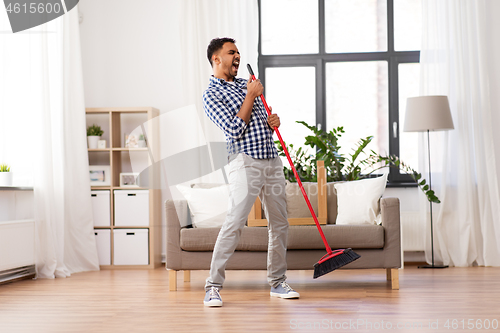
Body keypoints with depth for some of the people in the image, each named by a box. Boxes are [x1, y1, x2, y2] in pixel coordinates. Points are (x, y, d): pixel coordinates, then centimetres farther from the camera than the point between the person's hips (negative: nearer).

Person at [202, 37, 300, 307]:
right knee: (234, 223, -16)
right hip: (245, 163, -7)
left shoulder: (247, 84, 20)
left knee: (279, 224, 8)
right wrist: (251, 96, -9)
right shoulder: (211, 95, -3)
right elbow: (235, 130, -14)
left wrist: (273, 121, 5)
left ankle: (277, 282, 20)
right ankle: (213, 286, -8)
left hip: (272, 160, 7)